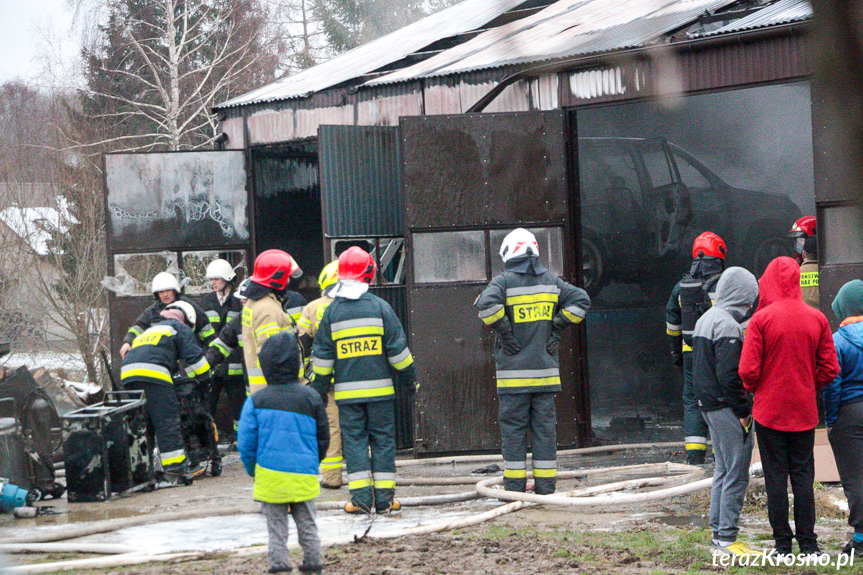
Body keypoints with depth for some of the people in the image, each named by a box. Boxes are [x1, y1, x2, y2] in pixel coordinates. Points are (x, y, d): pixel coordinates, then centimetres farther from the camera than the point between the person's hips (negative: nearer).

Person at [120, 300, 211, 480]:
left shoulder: (151, 329, 39)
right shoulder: (180, 328, 17)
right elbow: (193, 355, 7)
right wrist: (205, 374, 17)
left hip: (127, 373, 7)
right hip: (153, 375, -7)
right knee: (168, 421, -7)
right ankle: (175, 466, -12)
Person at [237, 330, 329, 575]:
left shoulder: (256, 400, -6)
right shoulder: (310, 398, -1)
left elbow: (246, 443, -4)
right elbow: (323, 438, 6)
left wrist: (253, 470, 12)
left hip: (271, 477, -2)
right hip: (304, 476, 2)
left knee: (276, 525, 6)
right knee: (306, 522, 14)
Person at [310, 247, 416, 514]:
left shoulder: (332, 312, 1)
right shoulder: (380, 307, -2)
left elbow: (322, 354, 3)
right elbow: (397, 348, 0)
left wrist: (320, 388, 13)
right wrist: (409, 378, 11)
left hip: (347, 390, 0)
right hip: (379, 388, 0)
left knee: (354, 441, 4)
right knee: (382, 439, 5)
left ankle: (361, 497, -3)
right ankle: (384, 498, 4)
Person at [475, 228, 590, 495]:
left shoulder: (504, 281, -5)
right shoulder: (551, 281, 8)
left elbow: (487, 304, -23)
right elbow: (580, 299, 6)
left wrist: (504, 332, -12)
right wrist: (557, 328, 6)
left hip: (513, 371, -3)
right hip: (545, 370, 3)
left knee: (513, 426, 1)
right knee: (545, 426, 7)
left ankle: (515, 485, 1)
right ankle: (545, 486, 7)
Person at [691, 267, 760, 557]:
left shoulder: (705, 320, 15)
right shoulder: (727, 325, -17)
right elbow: (729, 374, -22)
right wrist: (743, 410, -16)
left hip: (708, 405, 10)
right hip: (727, 408, -10)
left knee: (723, 470, 17)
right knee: (736, 474, -6)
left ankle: (718, 531, 21)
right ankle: (726, 536, -5)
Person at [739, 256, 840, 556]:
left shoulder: (761, 319, -12)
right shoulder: (817, 319, -2)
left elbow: (748, 370, -13)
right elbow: (830, 368, 0)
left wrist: (754, 389, 7)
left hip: (769, 410, -3)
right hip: (805, 411, 3)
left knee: (775, 478, 4)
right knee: (803, 476, 10)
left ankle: (782, 543, 5)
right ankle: (807, 542, 10)